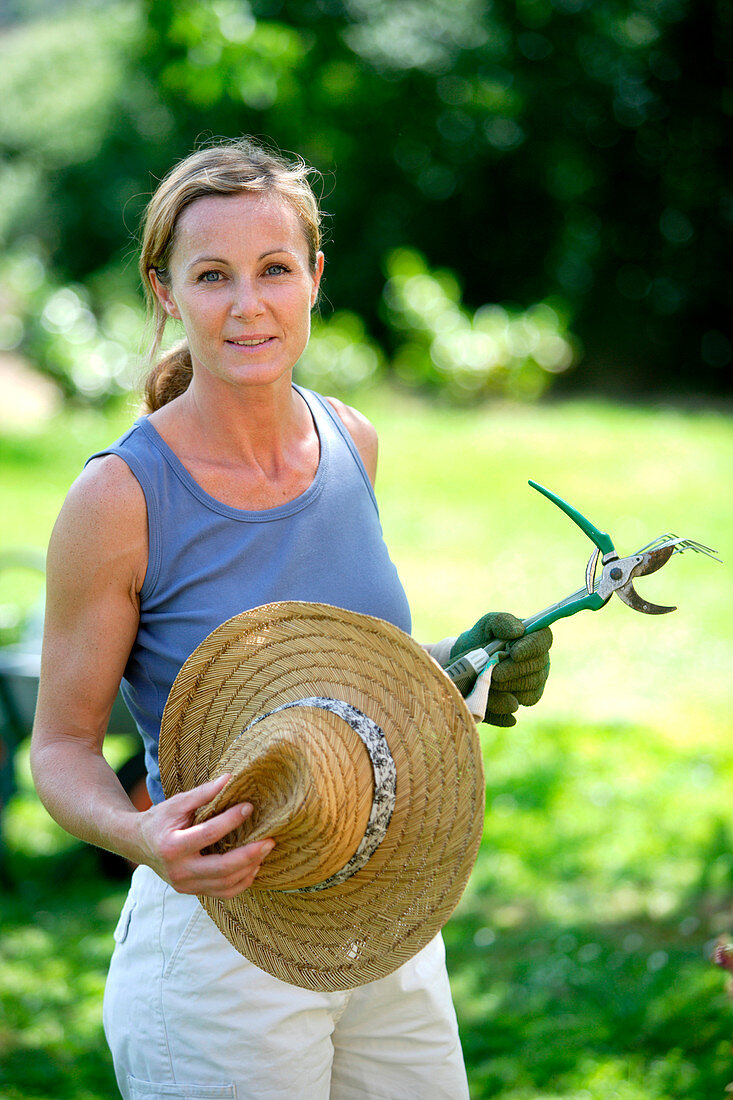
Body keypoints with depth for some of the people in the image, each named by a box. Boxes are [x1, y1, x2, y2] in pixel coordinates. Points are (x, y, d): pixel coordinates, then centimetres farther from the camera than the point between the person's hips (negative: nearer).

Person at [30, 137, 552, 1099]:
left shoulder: (352, 444, 1)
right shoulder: (120, 496, -16)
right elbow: (63, 748, -9)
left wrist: (454, 672, -1)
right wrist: (142, 836, -28)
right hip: (219, 940, -5)